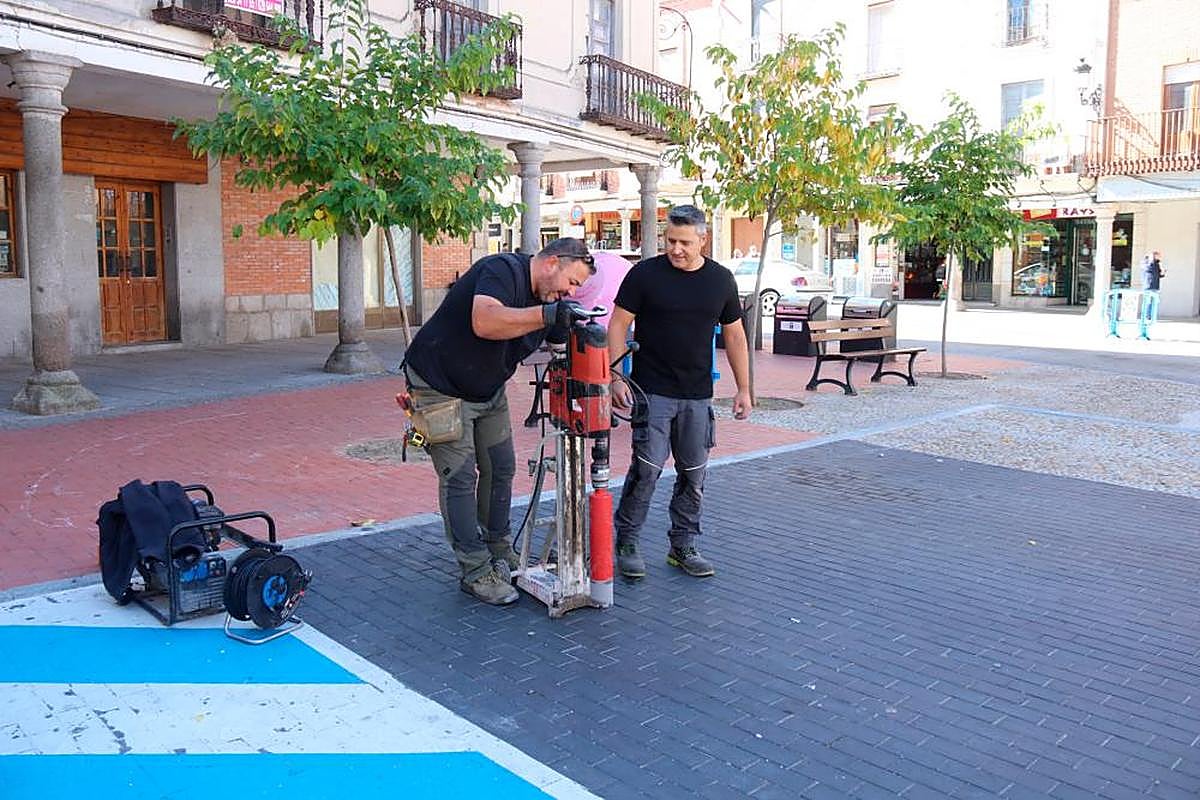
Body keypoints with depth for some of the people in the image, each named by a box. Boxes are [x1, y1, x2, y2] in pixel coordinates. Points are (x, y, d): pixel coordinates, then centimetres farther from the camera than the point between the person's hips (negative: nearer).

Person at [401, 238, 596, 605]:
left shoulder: (545, 301, 3)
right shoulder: (503, 269, -25)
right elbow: (485, 323, -42)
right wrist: (548, 314, -45)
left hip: (488, 390, 9)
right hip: (441, 388, -9)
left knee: (501, 469, 11)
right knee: (460, 477, -7)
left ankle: (500, 553, 27)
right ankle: (475, 571, 1)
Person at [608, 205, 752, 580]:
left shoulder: (721, 279, 7)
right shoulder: (645, 274, -4)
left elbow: (734, 336, 13)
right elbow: (618, 325, -3)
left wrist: (743, 388, 10)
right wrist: (615, 378, -11)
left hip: (698, 396, 4)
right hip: (652, 391, -4)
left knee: (693, 474, 8)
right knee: (647, 468, -9)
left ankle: (683, 546, 22)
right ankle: (626, 543, 8)